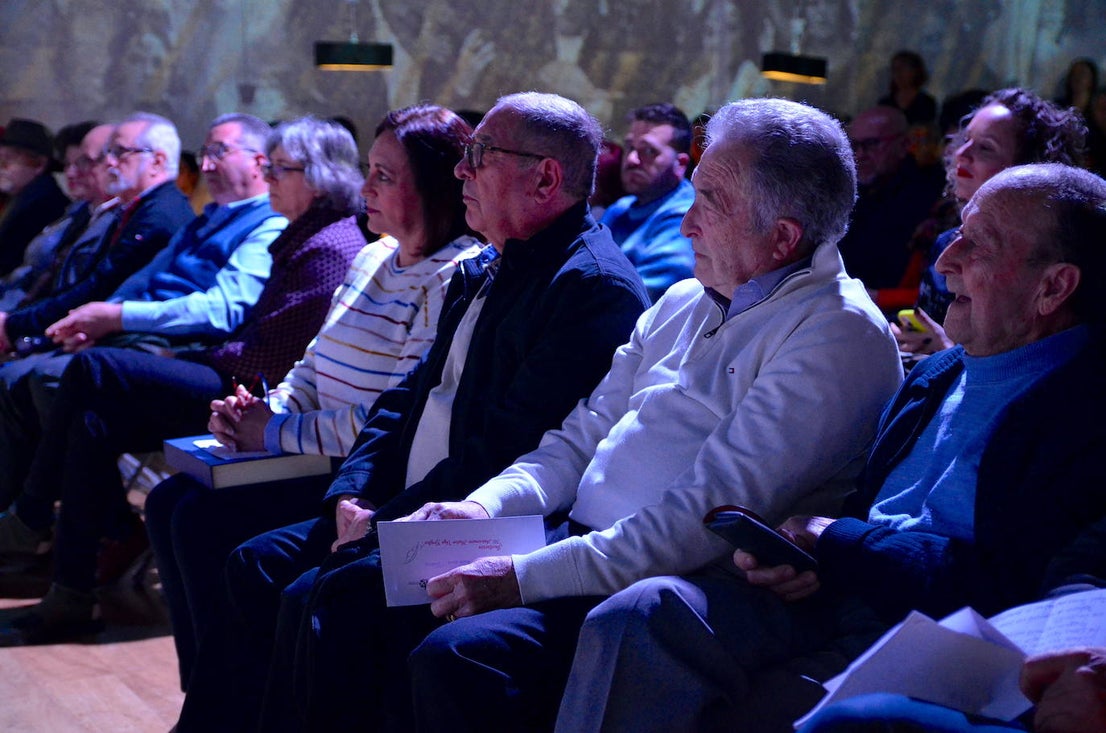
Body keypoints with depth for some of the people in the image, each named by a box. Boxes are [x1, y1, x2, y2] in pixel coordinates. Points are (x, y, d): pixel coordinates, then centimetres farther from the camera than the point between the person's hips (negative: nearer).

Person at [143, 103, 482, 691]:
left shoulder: (456, 279, -16)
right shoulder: (372, 260, 15)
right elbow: (313, 370, 21)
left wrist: (277, 433, -14)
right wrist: (260, 412, 0)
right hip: (322, 459, 10)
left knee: (203, 520, -18)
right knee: (168, 502, 1)